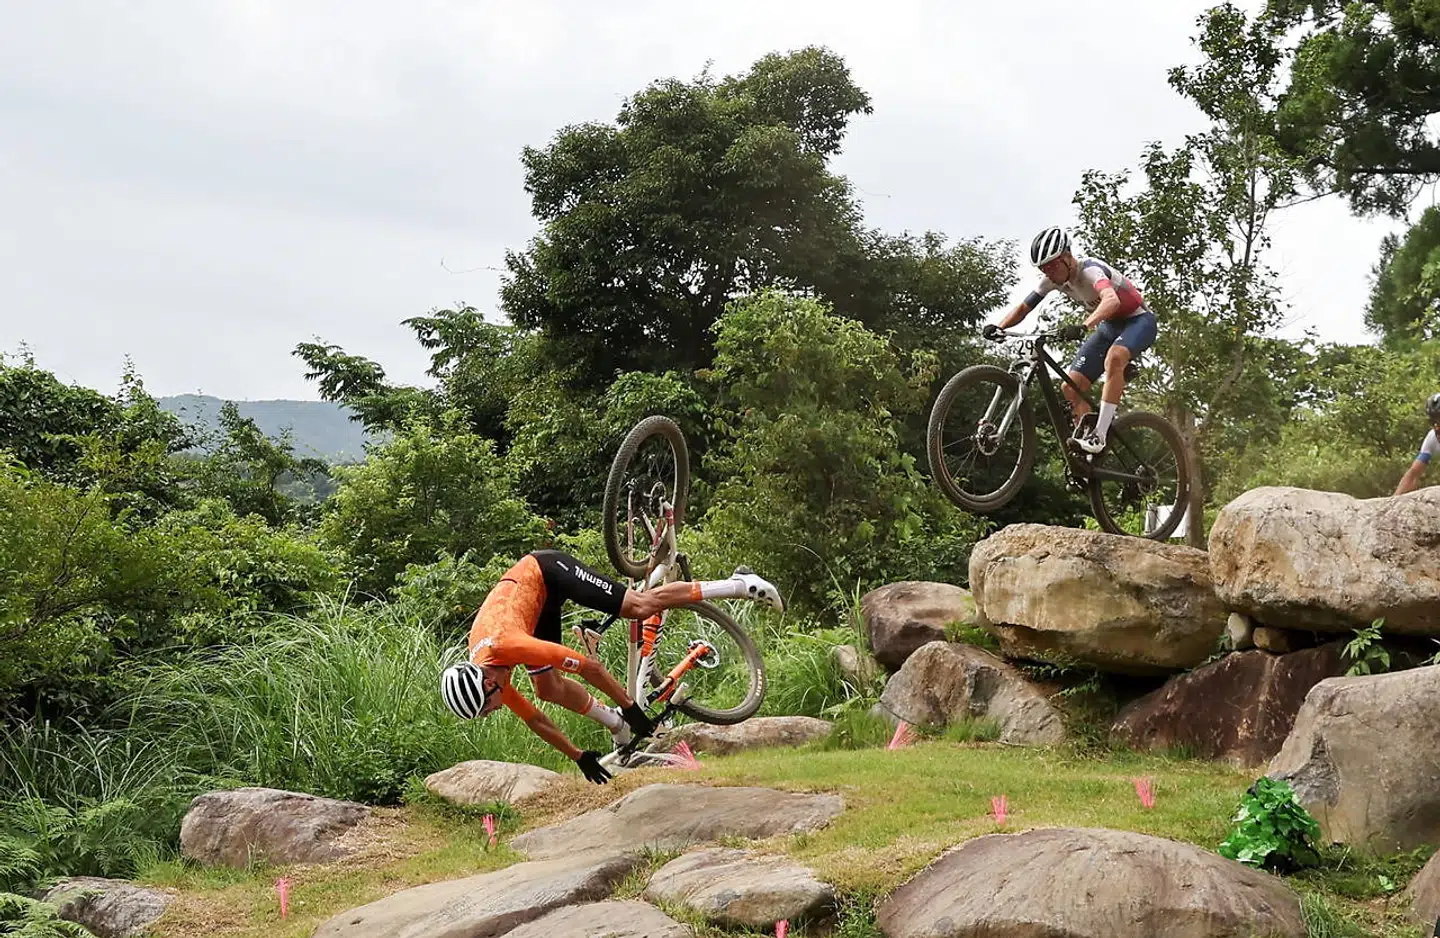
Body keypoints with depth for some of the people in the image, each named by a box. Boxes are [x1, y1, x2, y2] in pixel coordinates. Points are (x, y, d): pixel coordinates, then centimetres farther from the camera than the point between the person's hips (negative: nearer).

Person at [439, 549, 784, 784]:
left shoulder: (508, 646, -38)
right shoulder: (478, 678, -15)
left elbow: (590, 666, -32)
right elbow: (534, 720, -3)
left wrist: (631, 707, -22)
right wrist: (580, 758, 1)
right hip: (537, 597, 6)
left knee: (639, 606, -15)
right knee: (547, 688, -3)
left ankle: (740, 584, -9)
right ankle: (618, 725, 15)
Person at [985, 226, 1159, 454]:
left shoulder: (1090, 270, -30)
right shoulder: (1053, 279, -8)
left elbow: (1112, 300, -50)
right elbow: (1023, 308, -3)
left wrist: (1084, 326, -67)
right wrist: (998, 327, -23)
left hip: (1138, 320, -8)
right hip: (1109, 326, 8)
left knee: (1114, 358, -40)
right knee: (1071, 388, -6)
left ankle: (1099, 435, -37)